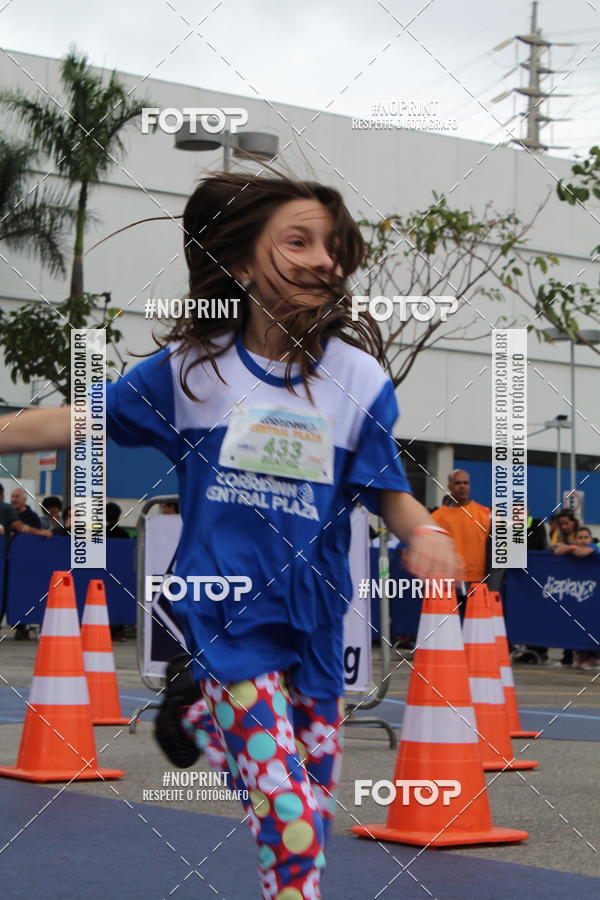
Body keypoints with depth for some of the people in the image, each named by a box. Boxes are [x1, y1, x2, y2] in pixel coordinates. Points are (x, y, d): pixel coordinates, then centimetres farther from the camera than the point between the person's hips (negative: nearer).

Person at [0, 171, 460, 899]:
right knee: (292, 823, -14)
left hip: (313, 618, 3)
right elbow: (84, 422, 5)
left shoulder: (358, 377, -4)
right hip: (229, 614, -3)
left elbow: (388, 491, 1)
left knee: (317, 804, 12)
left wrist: (424, 531, -19)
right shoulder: (192, 367, -3)